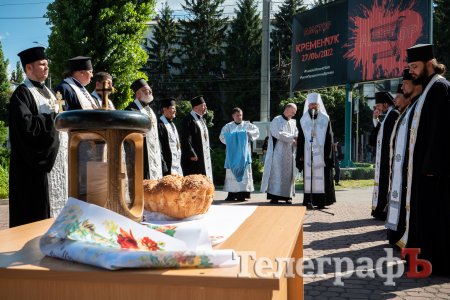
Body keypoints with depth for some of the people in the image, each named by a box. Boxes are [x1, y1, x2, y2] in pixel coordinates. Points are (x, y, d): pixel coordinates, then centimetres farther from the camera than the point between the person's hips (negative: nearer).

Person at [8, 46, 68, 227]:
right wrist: (51, 114, -13)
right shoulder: (22, 93, -9)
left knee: (56, 208, 10)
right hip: (37, 165, -9)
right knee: (38, 213, -5)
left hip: (55, 161, 9)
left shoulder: (46, 92, 18)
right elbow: (25, 125, -23)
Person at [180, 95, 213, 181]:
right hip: (194, 159, -9)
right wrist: (192, 155, -19)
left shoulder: (202, 119, 16)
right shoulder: (188, 120, -13)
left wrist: (208, 154, 15)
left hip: (205, 157, 9)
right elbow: (186, 140, -18)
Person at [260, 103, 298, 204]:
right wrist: (293, 137, -13)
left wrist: (296, 139, -13)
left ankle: (288, 196, 8)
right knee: (276, 174, -6)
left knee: (289, 174, 4)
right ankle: (274, 196, -5)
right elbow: (278, 134, -14)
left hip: (289, 154, 6)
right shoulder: (277, 120, -2)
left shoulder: (293, 123, 16)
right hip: (278, 153, -6)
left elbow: (297, 135, 9)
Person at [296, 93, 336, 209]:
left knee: (322, 177, 0)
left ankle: (321, 201, 5)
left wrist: (328, 153, -5)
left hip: (322, 152, 0)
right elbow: (300, 139, 6)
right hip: (308, 153, 1)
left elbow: (329, 138, 3)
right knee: (309, 177, -1)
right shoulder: (303, 120, 7)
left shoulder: (325, 119, 4)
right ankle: (309, 200, 1)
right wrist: (300, 155, 0)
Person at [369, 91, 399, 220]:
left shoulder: (394, 114, -12)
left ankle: (387, 211, -1)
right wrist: (376, 120, 9)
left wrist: (389, 156, -22)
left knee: (387, 183, -6)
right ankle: (382, 209, 16)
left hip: (388, 156, -10)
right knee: (383, 182, 11)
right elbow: (380, 133, 16)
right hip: (382, 157, 10)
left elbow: (392, 137, -20)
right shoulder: (387, 116, 17)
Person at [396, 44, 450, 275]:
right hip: (426, 161, 10)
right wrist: (426, 162, 15)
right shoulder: (429, 88, 17)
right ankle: (429, 255, 21)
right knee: (426, 209, 13)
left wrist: (431, 164, -22)